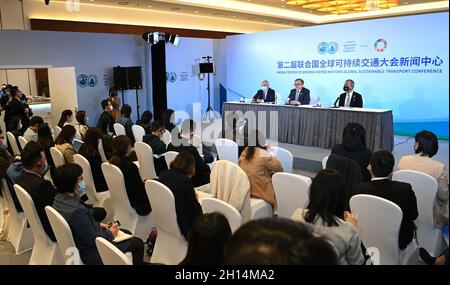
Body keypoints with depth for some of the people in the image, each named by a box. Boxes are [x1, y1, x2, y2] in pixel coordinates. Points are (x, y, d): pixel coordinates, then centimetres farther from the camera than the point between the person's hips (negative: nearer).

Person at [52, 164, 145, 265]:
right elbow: (93, 239, -26)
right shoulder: (77, 212, -36)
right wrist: (110, 234, -9)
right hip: (92, 253, -9)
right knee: (137, 243, 1)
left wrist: (98, 225, 6)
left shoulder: (59, 199, -6)